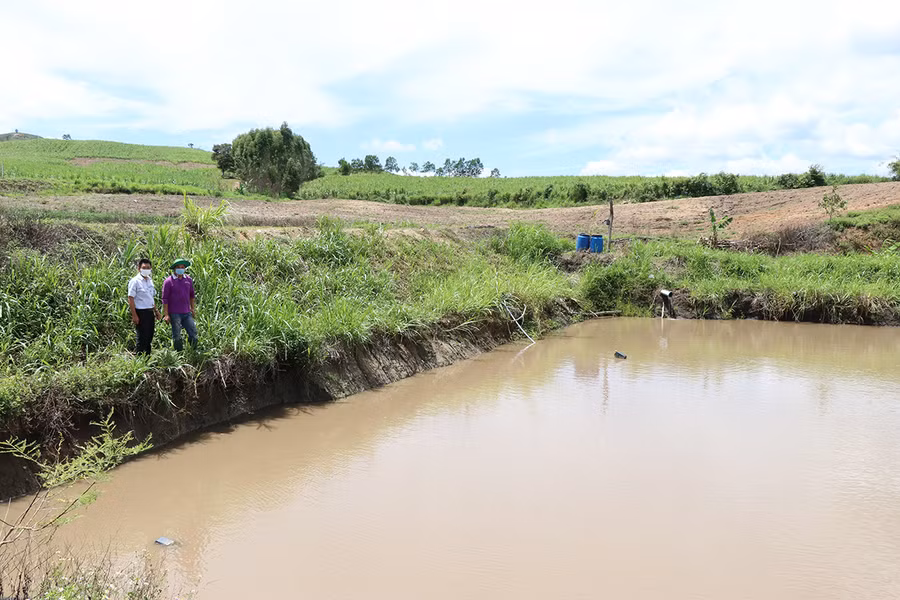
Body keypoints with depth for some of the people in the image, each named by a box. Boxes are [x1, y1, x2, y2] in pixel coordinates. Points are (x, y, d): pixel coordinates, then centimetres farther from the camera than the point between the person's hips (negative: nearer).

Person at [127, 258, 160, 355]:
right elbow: (131, 299, -13)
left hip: (150, 312, 8)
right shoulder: (135, 281, -10)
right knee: (142, 338, -4)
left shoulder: (150, 280, 14)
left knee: (149, 337, 11)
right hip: (141, 312, -8)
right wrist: (134, 315, -18)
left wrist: (156, 311, 22)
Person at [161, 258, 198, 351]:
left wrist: (193, 308, 18)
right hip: (174, 314, -5)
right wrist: (166, 315, -9)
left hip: (187, 313, 5)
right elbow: (165, 299, -6)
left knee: (193, 333, 2)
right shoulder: (168, 281, -6)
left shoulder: (188, 280, 9)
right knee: (177, 337, 3)